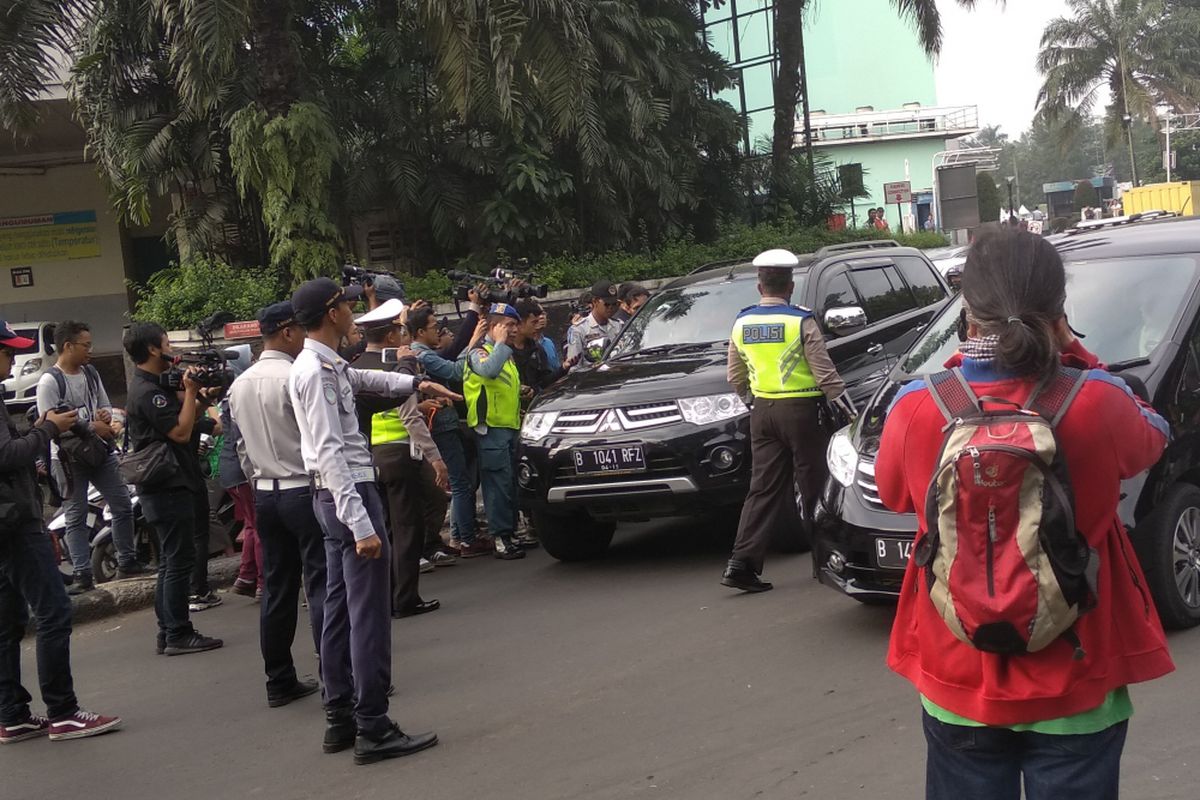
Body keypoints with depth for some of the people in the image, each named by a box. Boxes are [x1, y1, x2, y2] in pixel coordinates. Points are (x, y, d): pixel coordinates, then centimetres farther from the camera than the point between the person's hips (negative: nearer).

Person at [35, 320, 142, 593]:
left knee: (123, 506, 9)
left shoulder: (90, 373, 8)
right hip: (72, 458, -7)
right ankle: (83, 576, 0)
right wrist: (91, 426, -17)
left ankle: (126, 563, 21)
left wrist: (106, 414, -5)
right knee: (76, 518, -1)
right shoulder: (49, 382, -13)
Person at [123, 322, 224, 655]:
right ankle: (179, 635, -4)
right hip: (168, 487, -11)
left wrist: (201, 396, 3)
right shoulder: (147, 392, -16)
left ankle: (168, 634, 18)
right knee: (180, 560, -7)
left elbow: (187, 419, 17)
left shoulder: (153, 386, 16)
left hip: (171, 486, 11)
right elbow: (181, 432, -19)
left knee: (172, 561, 13)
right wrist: (190, 391, -12)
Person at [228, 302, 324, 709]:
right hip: (305, 490, -8)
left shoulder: (239, 385, 10)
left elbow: (242, 446, 15)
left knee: (277, 587, 11)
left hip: (264, 492, 8)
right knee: (322, 584, -5)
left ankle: (279, 681, 17)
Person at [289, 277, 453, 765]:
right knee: (369, 615, -8)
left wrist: (415, 384, 41)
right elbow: (330, 452, -25)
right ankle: (373, 730, -5)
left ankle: (340, 720, 21)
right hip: (350, 493, -11)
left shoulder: (324, 365, 12)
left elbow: (360, 378, 36)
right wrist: (361, 523, -28)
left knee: (341, 610, 14)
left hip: (334, 498, 11)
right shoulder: (317, 372, -18)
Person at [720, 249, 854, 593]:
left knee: (764, 488, 6)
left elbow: (735, 378, 13)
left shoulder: (742, 323, 5)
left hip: (762, 411, 5)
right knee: (813, 485, 8)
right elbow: (825, 373, -10)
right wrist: (850, 410, -3)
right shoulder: (801, 321, -10)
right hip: (800, 410, -4)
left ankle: (741, 563, -2)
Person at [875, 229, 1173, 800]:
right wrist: (1073, 356, 6)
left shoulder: (917, 408, -14)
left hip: (958, 686, 1)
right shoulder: (1096, 402, -16)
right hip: (1076, 688, -1)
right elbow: (1151, 437, 9)